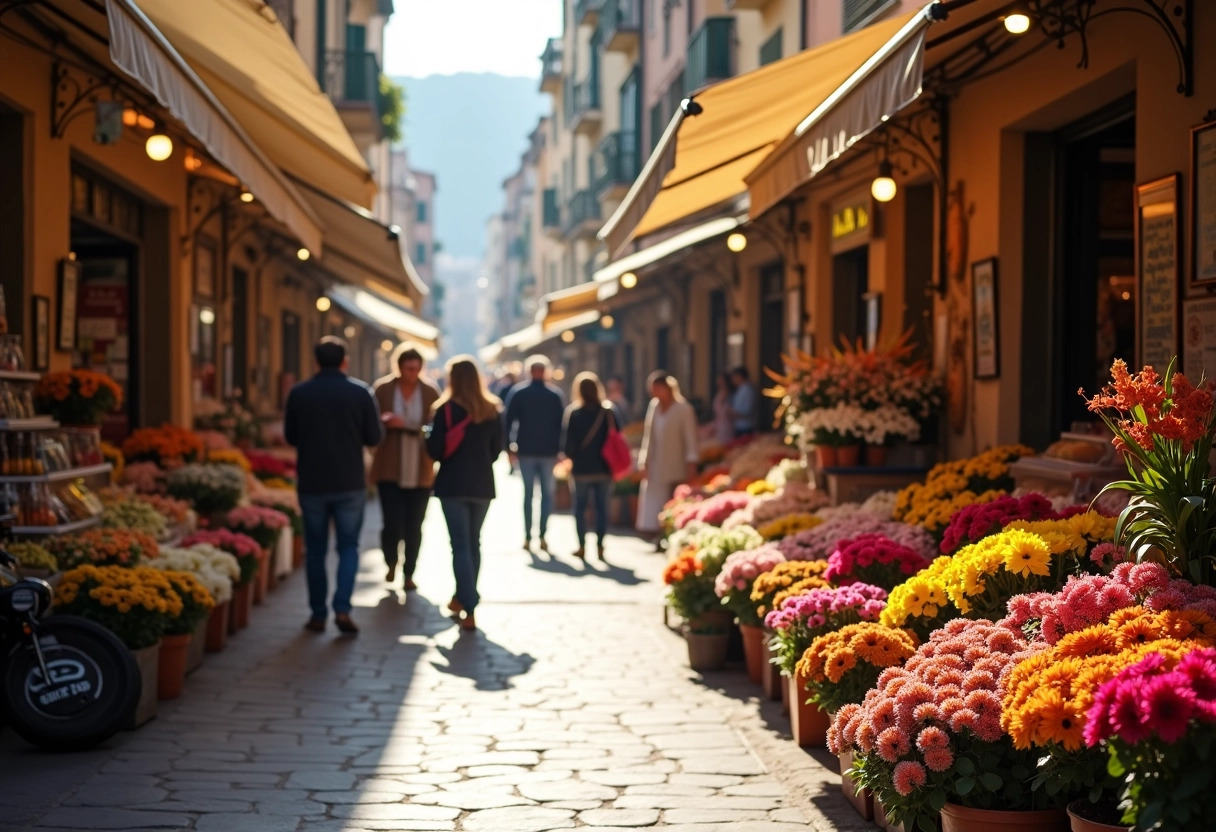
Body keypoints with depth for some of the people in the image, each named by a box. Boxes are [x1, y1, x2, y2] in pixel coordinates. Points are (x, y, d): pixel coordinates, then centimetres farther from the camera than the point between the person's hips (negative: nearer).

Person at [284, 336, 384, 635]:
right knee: (348, 547, 9)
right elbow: (374, 438, -3)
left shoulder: (298, 394, -4)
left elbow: (290, 437, 6)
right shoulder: (360, 392, -6)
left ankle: (318, 614, 12)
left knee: (315, 550, 11)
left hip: (311, 484, 1)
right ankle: (342, 608, -6)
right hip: (350, 484, -1)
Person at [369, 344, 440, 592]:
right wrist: (385, 421, -19)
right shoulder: (383, 389, -2)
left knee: (414, 528, 4)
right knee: (393, 525, -7)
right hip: (390, 470, -1)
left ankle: (408, 574, 23)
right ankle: (391, 563, 24)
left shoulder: (430, 393, 1)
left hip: (420, 473, 1)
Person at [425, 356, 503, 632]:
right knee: (473, 543, 18)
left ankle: (469, 610, -14)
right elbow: (496, 449, 8)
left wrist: (429, 434, 10)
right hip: (482, 485, 4)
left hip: (453, 485, -4)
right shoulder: (491, 410, 2)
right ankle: (463, 598, 31)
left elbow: (435, 449, -10)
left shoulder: (446, 409, -10)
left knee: (461, 545, -4)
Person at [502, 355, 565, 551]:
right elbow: (561, 423, 0)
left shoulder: (518, 392, 0)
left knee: (528, 492, 6)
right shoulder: (555, 395, 1)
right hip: (548, 451, 0)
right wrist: (560, 450, 4)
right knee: (547, 493, 7)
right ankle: (543, 534, -6)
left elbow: (508, 420, -4)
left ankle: (528, 536, 1)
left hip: (526, 450, 0)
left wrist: (509, 446, 0)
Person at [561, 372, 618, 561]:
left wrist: (570, 455, 10)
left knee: (580, 507, 8)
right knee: (602, 507, 7)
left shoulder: (573, 412, -7)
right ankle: (600, 545, 5)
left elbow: (568, 441, -8)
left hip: (582, 468, -1)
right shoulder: (608, 411, -2)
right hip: (603, 467, 2)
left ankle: (582, 546, 6)